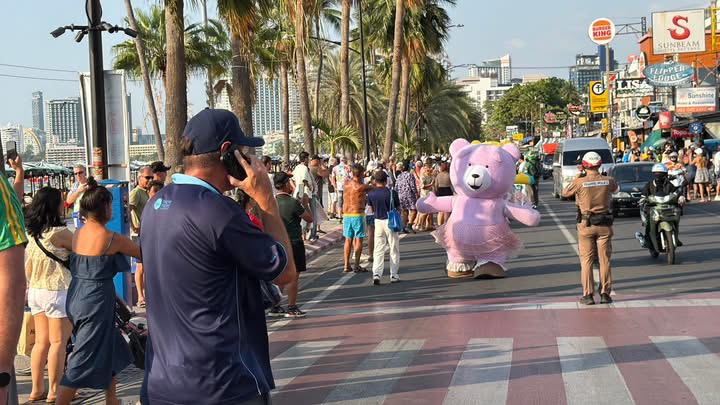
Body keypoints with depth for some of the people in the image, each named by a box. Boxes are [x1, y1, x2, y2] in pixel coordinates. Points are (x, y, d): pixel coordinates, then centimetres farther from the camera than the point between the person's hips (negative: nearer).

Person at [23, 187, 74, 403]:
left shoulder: (31, 233, 6)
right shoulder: (59, 232, -17)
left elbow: (27, 266, 13)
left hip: (36, 291, 7)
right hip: (58, 291, -7)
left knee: (41, 342, 13)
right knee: (58, 342, 0)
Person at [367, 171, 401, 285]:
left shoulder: (371, 194, -3)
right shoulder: (392, 193, -10)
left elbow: (372, 209, 7)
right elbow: (398, 208, -1)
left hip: (378, 221, 2)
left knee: (378, 250, 4)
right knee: (394, 250, 10)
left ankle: (376, 273, -12)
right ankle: (393, 275, 13)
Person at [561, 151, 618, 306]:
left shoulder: (580, 182, -11)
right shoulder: (608, 181, -4)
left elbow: (565, 193, 6)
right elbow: (616, 189, 20)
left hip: (586, 225, -2)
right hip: (604, 224, 2)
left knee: (586, 260, 3)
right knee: (605, 260, 7)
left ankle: (588, 294, 1)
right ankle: (605, 293, 8)